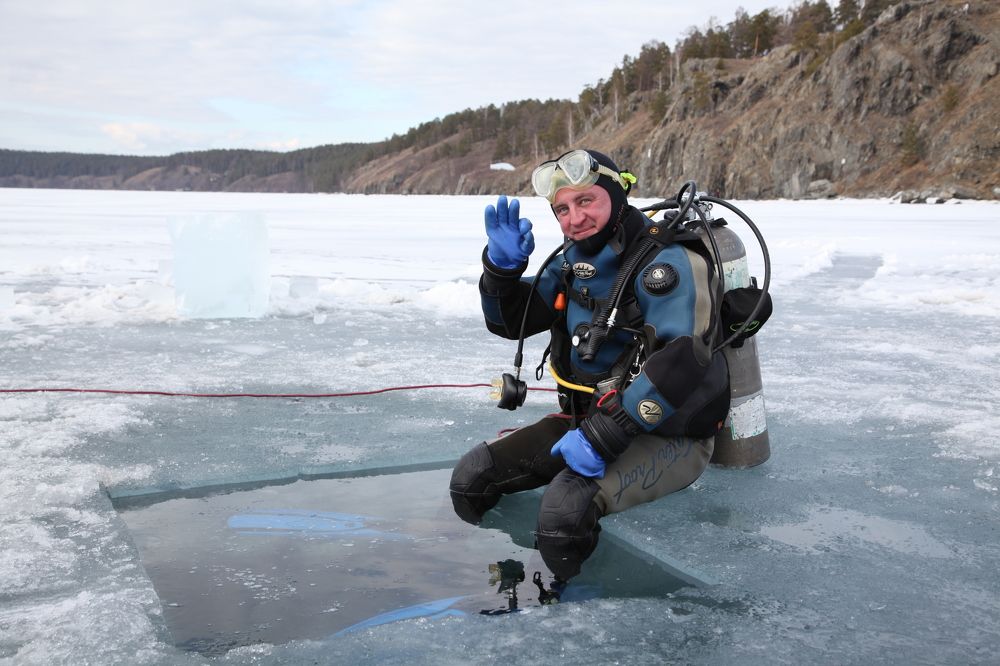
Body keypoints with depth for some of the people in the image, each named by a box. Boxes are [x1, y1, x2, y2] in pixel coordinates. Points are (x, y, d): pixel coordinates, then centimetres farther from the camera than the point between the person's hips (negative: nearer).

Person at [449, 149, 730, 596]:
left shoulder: (668, 261, -15)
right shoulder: (575, 262, 10)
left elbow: (680, 363, -28)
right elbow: (511, 321, 17)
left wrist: (603, 436, -30)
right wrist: (503, 265, -4)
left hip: (667, 436, -8)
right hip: (585, 420, 8)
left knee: (566, 509, -33)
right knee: (472, 478, -3)